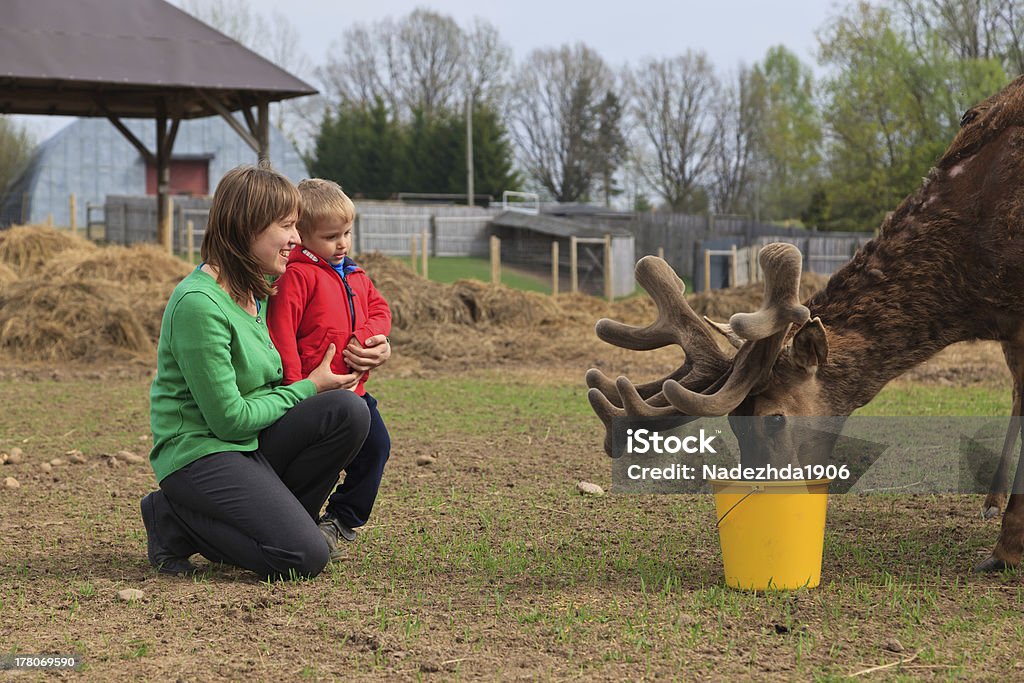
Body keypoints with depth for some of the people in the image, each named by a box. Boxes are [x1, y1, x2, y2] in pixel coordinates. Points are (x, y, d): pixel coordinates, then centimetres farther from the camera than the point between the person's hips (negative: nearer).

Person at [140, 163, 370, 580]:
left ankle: (266, 518, 0)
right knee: (304, 558, -21)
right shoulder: (199, 304, -21)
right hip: (199, 453, -8)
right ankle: (176, 523, -1)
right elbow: (230, 420, -19)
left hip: (252, 444, 8)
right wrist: (308, 389, -7)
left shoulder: (256, 290, 7)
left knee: (348, 410, -13)